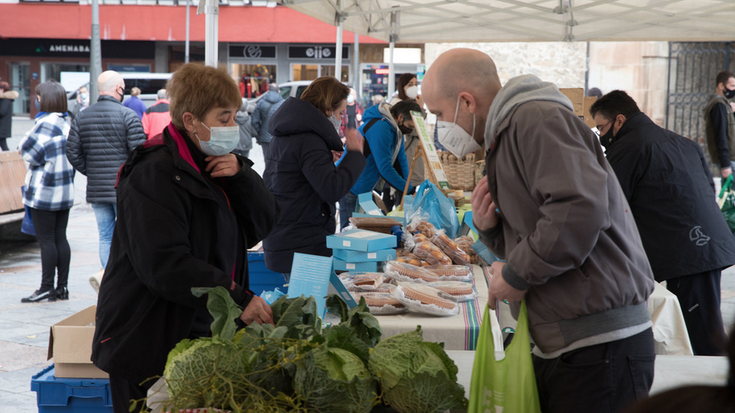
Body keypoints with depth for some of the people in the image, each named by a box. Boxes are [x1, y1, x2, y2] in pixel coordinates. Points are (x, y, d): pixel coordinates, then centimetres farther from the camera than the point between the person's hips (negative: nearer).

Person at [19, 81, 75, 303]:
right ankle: (62, 286, 14)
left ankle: (47, 288, 3)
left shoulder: (46, 123, -16)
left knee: (46, 240, -2)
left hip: (45, 191, -8)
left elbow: (30, 153, -13)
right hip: (65, 190, 8)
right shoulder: (67, 123, 11)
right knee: (60, 238, 10)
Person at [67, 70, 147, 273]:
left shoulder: (81, 117, 7)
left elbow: (72, 153, 5)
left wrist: (90, 172, 13)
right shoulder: (128, 115, -10)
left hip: (96, 189, 5)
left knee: (105, 237, 11)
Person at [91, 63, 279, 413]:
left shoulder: (215, 163, 11)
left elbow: (262, 224, 7)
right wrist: (239, 300, -29)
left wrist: (240, 175, -10)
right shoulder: (157, 174, -18)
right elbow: (164, 265, -27)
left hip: (202, 329, 9)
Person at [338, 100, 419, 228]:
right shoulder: (380, 128, -26)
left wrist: (408, 187, -2)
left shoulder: (396, 130, 7)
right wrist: (410, 190, -22)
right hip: (352, 190, -10)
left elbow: (401, 159, 10)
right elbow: (385, 169, -28)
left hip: (366, 190, 10)